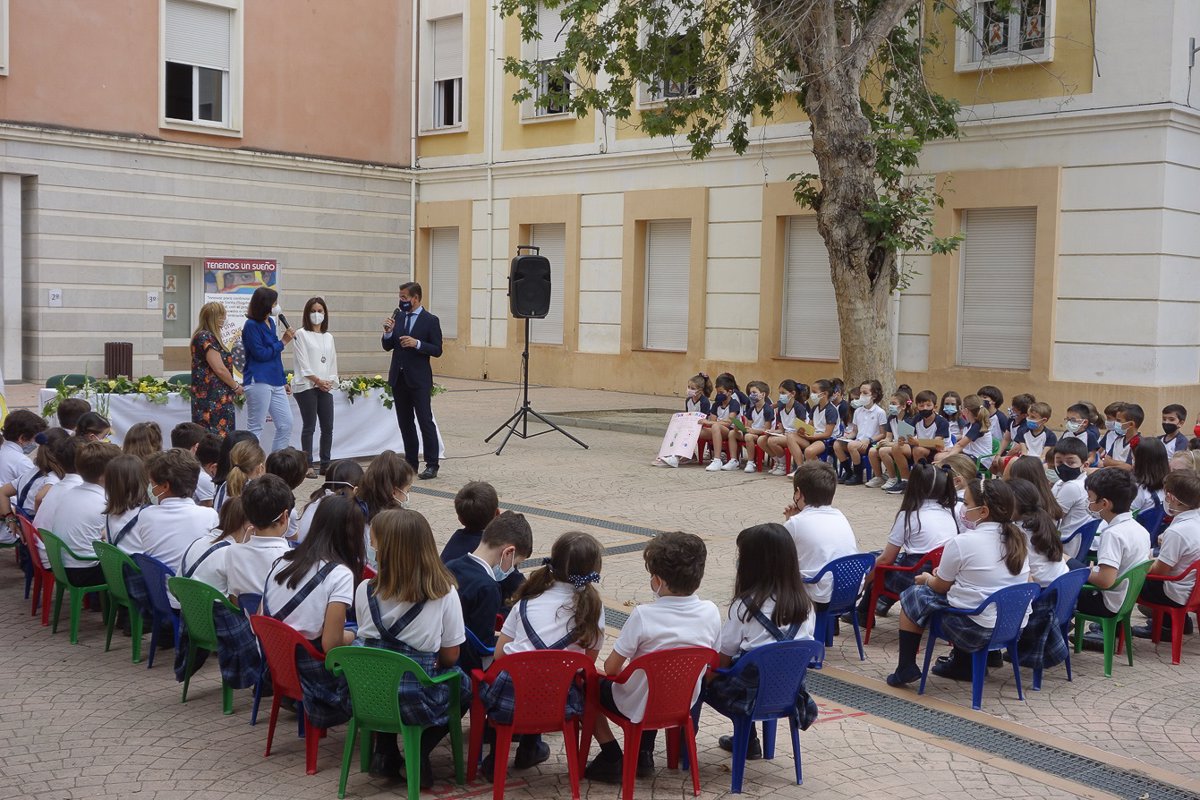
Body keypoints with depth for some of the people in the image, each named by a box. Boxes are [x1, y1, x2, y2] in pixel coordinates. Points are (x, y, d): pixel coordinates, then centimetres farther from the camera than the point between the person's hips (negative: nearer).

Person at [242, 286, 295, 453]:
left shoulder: (270, 322, 15)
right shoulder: (251, 326, -9)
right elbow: (261, 354, -14)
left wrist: (283, 380, 21)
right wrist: (282, 342, -8)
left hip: (275, 382, 8)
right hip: (258, 381, -8)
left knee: (286, 425, 6)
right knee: (255, 428, -3)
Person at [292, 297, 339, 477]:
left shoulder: (328, 337, 17)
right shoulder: (301, 334, 0)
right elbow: (303, 362, -7)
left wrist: (330, 381, 1)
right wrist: (317, 380, -11)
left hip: (325, 386, 5)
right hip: (306, 386, -5)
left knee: (328, 427, 2)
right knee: (309, 426, -5)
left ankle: (325, 464, 10)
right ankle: (307, 465, -1)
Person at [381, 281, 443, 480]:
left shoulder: (430, 321, -6)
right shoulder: (398, 316, 9)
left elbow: (437, 351, -8)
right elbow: (388, 346, 11)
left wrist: (417, 343, -22)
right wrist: (388, 332, -8)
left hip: (419, 379, -6)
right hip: (398, 378, 6)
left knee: (425, 421, -6)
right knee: (405, 423, 10)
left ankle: (432, 465, -3)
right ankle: (411, 462, 19)